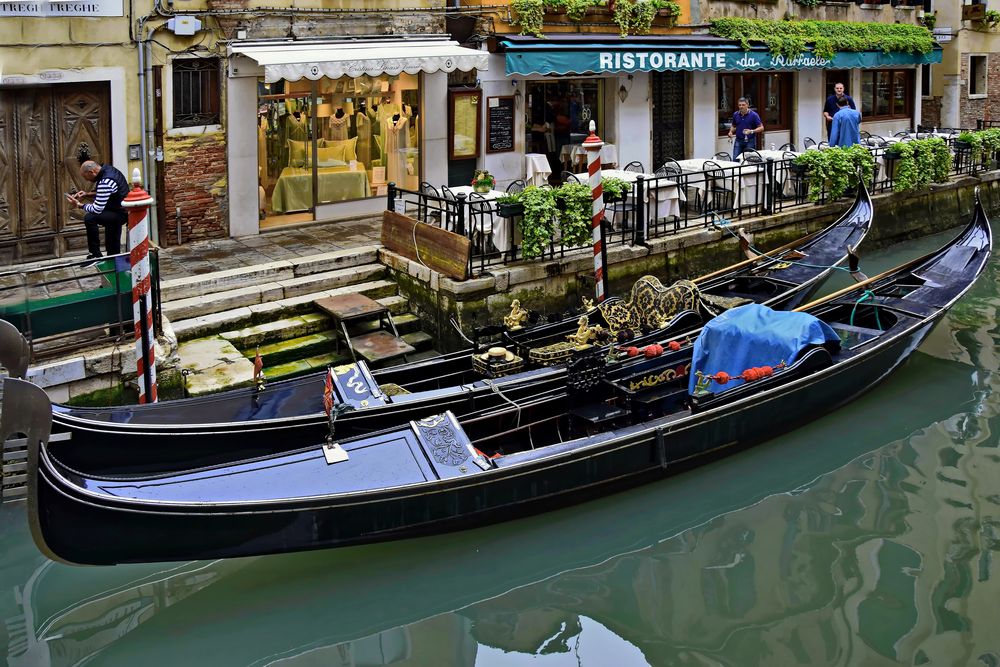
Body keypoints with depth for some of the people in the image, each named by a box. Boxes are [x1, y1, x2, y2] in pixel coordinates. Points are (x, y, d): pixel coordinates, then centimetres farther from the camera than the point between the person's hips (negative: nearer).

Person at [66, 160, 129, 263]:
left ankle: (96, 255, -14)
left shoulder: (105, 183, -27)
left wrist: (79, 205, -12)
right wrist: (87, 194, 9)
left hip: (121, 213, -11)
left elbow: (97, 210, -26)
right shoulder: (108, 169, 3)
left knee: (89, 218, -23)